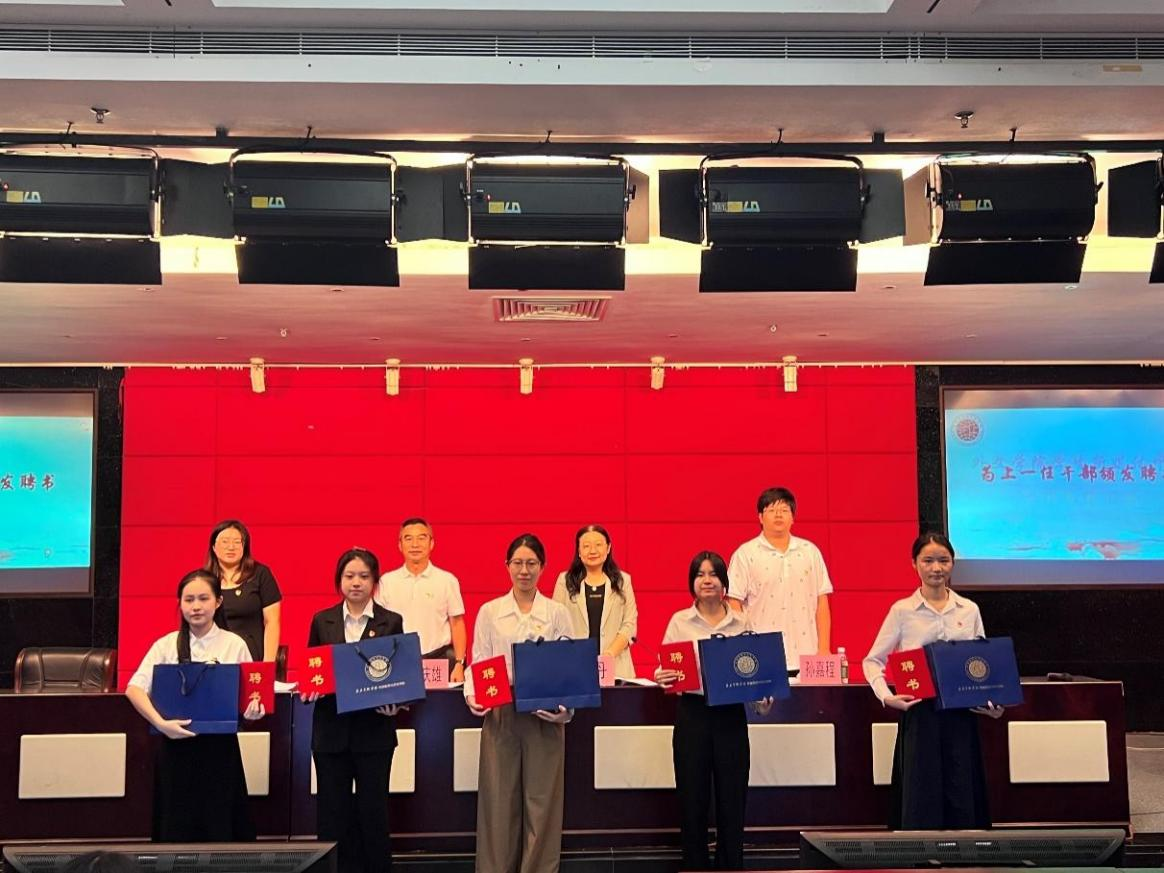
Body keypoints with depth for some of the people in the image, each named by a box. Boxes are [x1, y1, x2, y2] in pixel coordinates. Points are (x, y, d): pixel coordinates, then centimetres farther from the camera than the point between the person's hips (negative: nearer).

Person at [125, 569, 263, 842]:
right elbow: (134, 689, -6)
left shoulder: (234, 645, 2)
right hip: (176, 744, 0)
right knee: (178, 826, 5)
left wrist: (253, 709, -17)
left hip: (220, 746, 0)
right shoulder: (166, 645, 2)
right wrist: (161, 723, -20)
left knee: (219, 824, 4)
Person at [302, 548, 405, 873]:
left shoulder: (391, 622, 2)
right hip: (331, 729, 2)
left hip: (374, 730, -1)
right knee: (332, 811, 5)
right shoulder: (322, 621, 6)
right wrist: (310, 689, -11)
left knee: (373, 810, 5)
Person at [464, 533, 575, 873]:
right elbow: (479, 663, 5)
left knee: (541, 800, 2)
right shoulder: (489, 612, 7)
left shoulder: (557, 613, 5)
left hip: (544, 716, 0)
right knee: (499, 801, 3)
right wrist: (473, 696, -14)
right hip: (500, 715, 0)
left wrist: (566, 707, -14)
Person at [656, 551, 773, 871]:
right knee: (693, 800, 4)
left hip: (731, 715, 1)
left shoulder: (741, 623, 7)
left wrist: (762, 698, -10)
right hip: (692, 713, -1)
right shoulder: (679, 621, 4)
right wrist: (662, 677, -20)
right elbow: (665, 667, 2)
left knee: (732, 800, 5)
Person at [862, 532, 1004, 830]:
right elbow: (873, 661, 3)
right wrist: (886, 696, -13)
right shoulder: (902, 610, 0)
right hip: (919, 712, -2)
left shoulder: (969, 610, 8)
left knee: (962, 793, 4)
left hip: (961, 711, 3)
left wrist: (992, 701, -3)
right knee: (921, 795, -1)